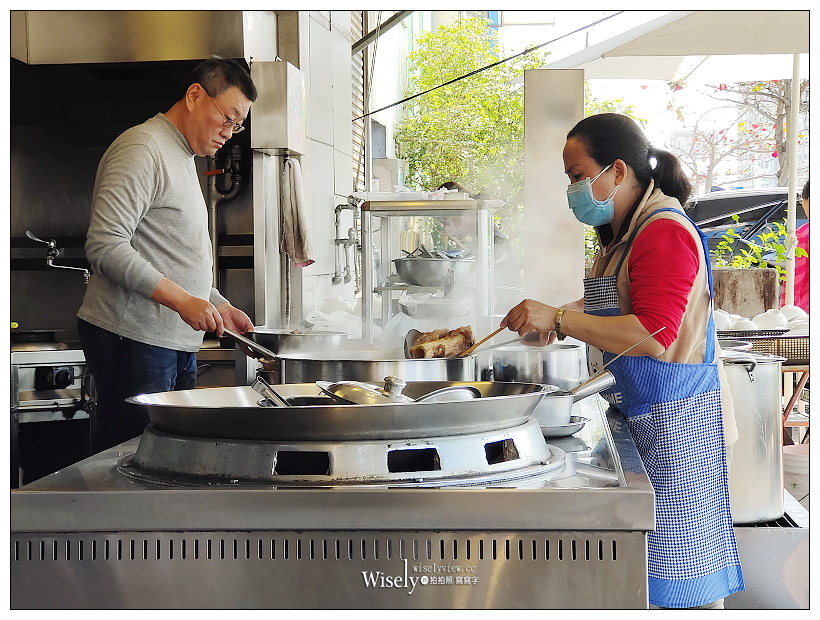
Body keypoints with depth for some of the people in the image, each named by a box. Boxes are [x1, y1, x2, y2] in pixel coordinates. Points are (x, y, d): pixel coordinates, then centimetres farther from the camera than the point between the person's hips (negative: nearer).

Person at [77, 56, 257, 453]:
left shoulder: (184, 159, 23)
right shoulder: (142, 149, -9)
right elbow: (105, 246, -20)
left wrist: (219, 306, 16)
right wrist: (182, 300, -23)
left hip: (177, 342, 10)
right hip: (132, 340, -10)